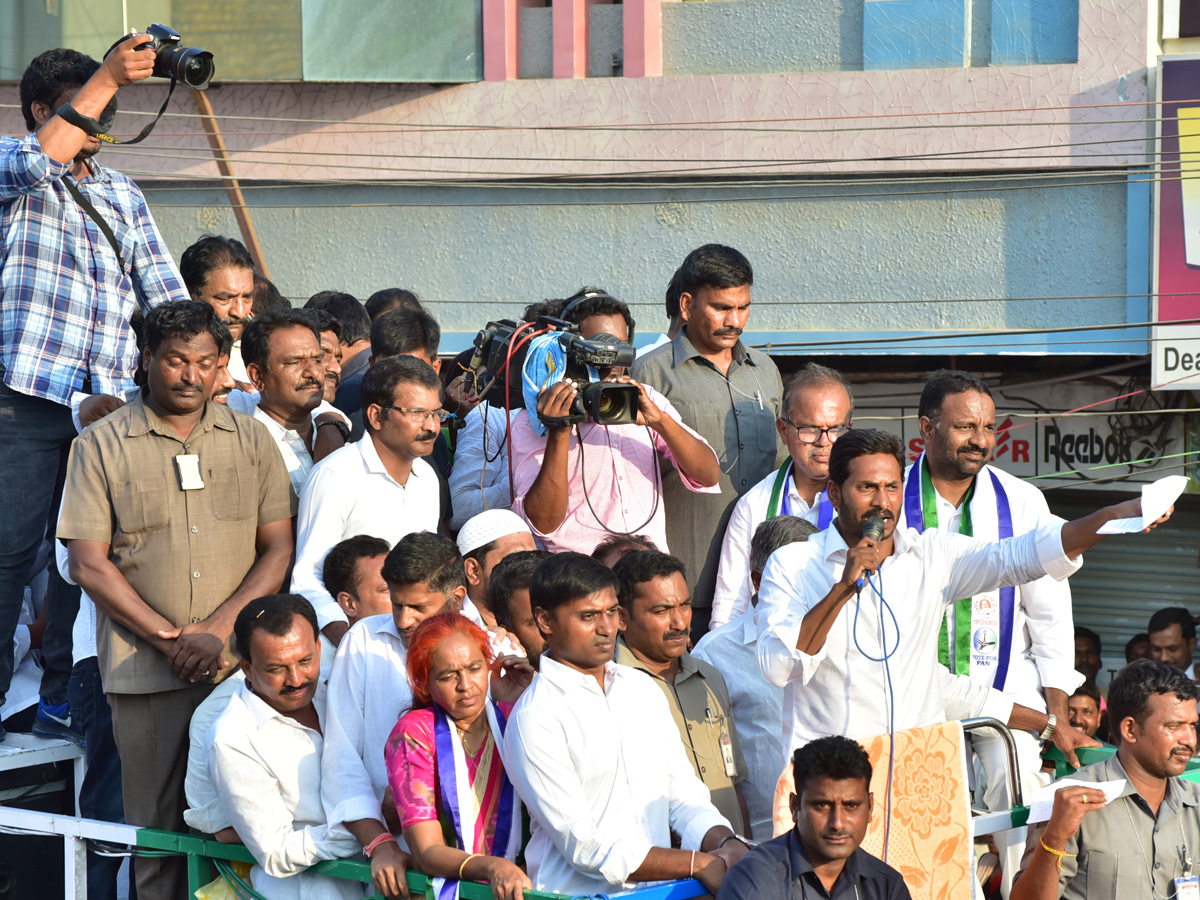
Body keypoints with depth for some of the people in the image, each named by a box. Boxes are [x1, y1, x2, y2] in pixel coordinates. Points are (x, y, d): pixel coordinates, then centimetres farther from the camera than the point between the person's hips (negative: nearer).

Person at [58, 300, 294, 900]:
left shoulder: (251, 440, 10)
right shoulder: (101, 446, 3)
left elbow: (279, 549, 6)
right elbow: (89, 564, -2)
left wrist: (218, 629, -9)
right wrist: (173, 640, -9)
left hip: (240, 665, 2)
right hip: (145, 670, -1)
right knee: (156, 829, 2)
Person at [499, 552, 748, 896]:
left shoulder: (643, 689, 14)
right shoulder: (534, 719, -7)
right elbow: (584, 848, -11)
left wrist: (725, 843, -5)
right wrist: (699, 864, -12)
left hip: (660, 891, 5)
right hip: (581, 893, -5)